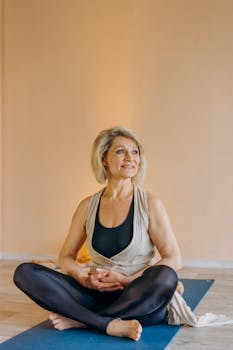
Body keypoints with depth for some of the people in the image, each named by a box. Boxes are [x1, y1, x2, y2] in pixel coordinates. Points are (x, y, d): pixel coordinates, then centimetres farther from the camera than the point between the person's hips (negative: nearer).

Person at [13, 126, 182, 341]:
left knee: (165, 276, -37)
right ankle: (112, 325, -25)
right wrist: (84, 279, -11)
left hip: (139, 298, -2)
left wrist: (126, 280, -17)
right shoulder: (88, 206, 5)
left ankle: (80, 319, -19)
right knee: (25, 272, -15)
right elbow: (66, 256, 10)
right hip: (99, 295, 3)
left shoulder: (150, 203, -4)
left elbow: (173, 259, -8)